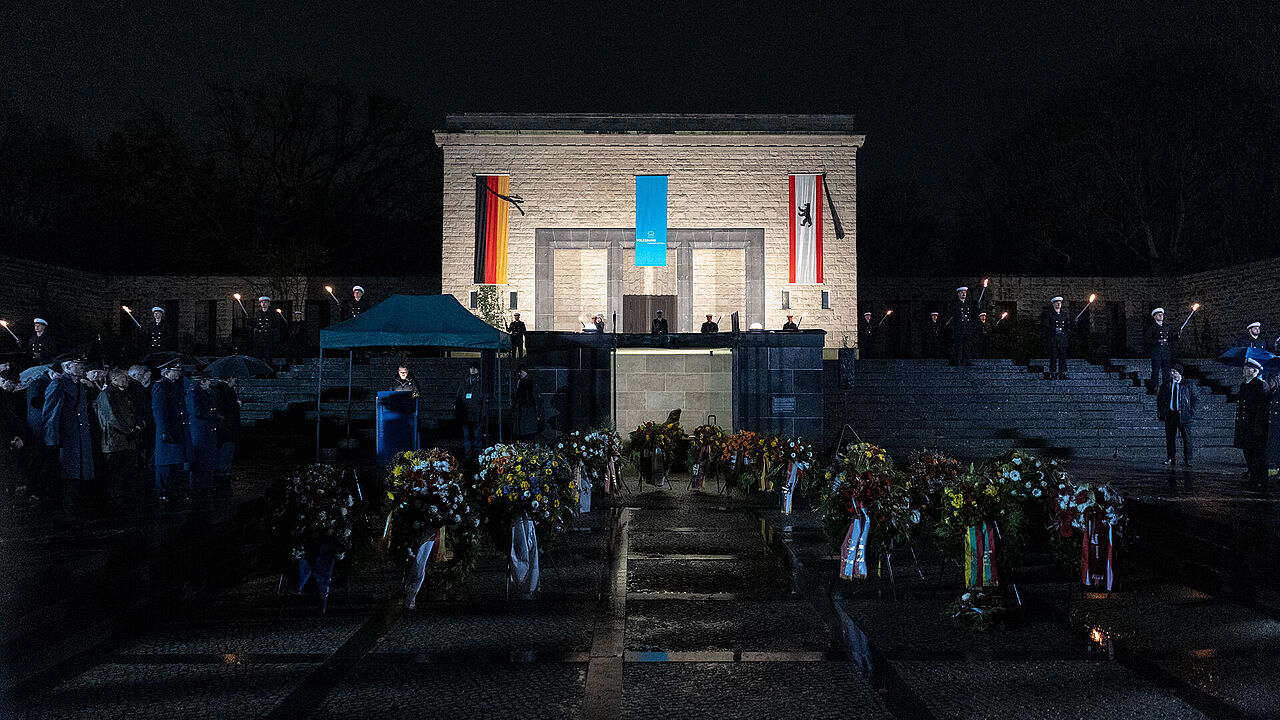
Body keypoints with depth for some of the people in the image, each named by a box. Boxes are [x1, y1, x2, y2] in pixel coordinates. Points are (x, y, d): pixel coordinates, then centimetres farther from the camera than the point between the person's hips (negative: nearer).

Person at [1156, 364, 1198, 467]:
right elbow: (1159, 398, 20)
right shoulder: (1166, 384, 10)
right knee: (1170, 437, 5)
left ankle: (1187, 459, 5)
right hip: (1169, 414, 3)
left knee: (1186, 437, -2)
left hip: (1183, 415, -3)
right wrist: (1160, 411, 9)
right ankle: (1170, 458, 12)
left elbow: (1196, 398, 4)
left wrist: (1192, 411, -5)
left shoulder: (1189, 384, 2)